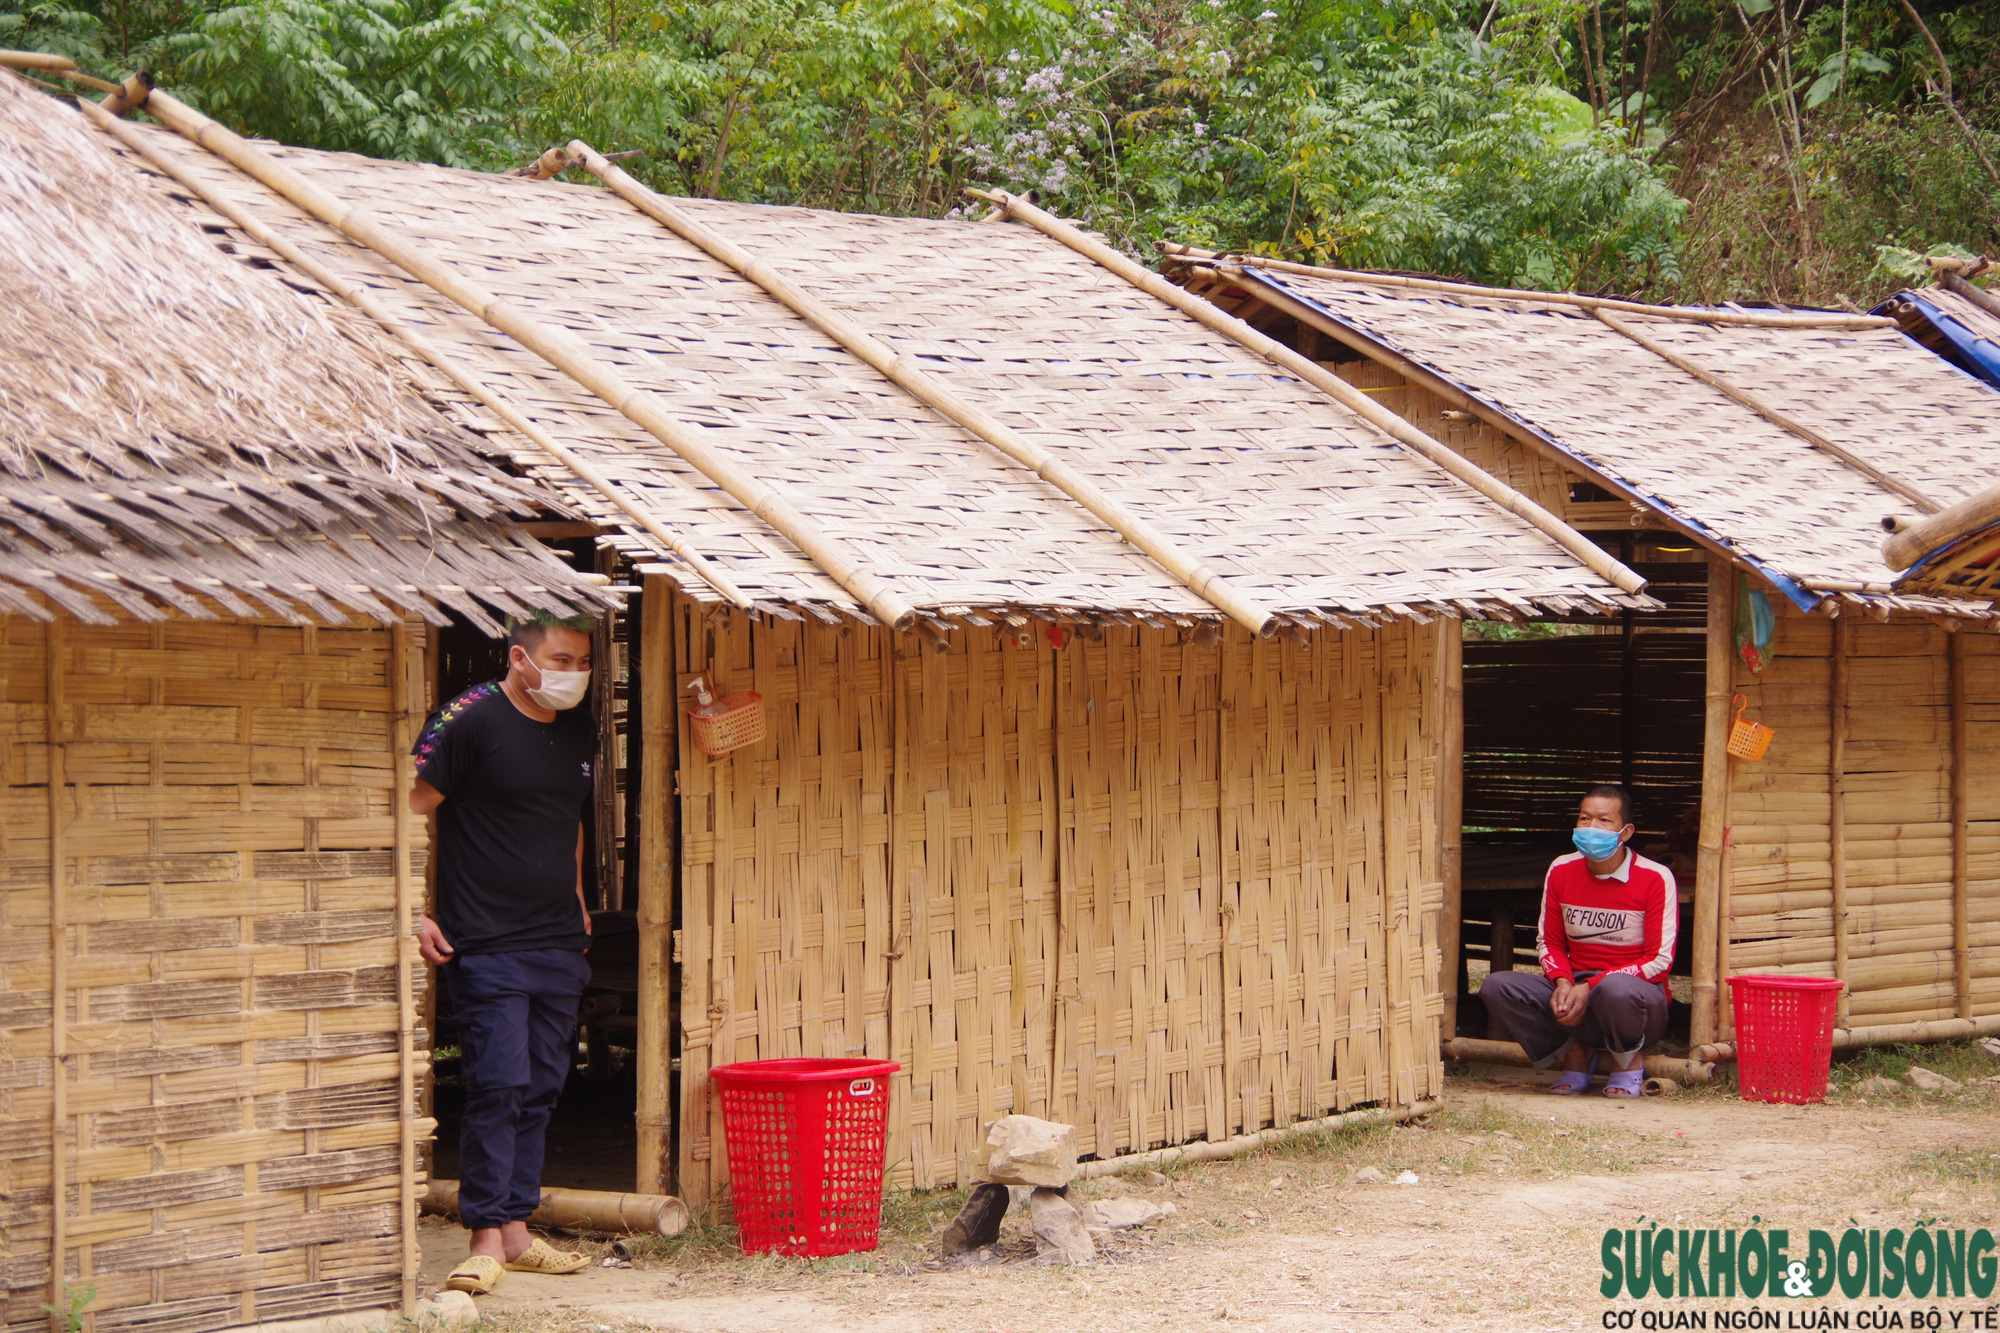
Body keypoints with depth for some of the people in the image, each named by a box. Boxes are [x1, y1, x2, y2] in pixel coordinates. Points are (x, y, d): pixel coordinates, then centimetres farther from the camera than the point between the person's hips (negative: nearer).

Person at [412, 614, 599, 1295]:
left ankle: (517, 1228, 16)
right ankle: (487, 1238, -6)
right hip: (488, 948, -7)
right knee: (498, 1088, -11)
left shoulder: (579, 730, 12)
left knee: (540, 1090, 9)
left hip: (560, 945, 7)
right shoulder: (471, 720, -11)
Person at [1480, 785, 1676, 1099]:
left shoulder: (1655, 879, -10)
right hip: (1576, 987, 4)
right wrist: (1563, 983, -12)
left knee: (1617, 990, -43)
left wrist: (1589, 988, -21)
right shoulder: (1561, 871, 4)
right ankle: (1574, 1054, -3)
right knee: (1496, 987, -21)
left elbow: (1659, 960, -11)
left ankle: (1628, 1064, -8)